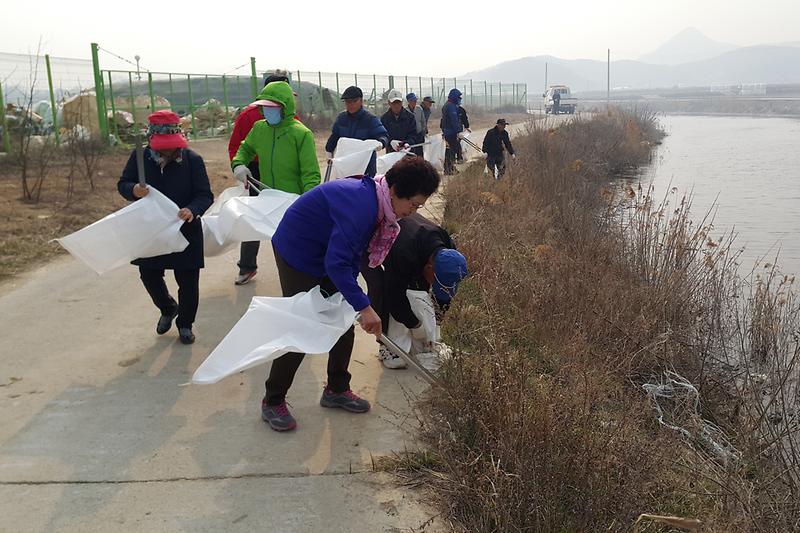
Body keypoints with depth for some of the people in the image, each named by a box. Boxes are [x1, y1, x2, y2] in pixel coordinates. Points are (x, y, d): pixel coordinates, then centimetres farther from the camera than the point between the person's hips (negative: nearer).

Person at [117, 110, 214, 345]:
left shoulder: (192, 159, -13)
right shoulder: (140, 157, -6)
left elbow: (205, 195, -13)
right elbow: (122, 184, 2)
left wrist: (192, 210, -34)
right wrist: (134, 190, -23)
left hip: (185, 231, -3)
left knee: (188, 281, 5)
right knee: (149, 276, 14)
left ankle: (185, 323, 30)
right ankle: (168, 309, 45)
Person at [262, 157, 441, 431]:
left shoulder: (375, 201, -4)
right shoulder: (360, 205, -34)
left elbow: (353, 253, 4)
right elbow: (337, 264, -38)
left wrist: (350, 294, -2)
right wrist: (363, 306, -37)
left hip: (327, 255, 9)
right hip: (297, 253, -9)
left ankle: (336, 389, 26)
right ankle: (272, 402, 10)